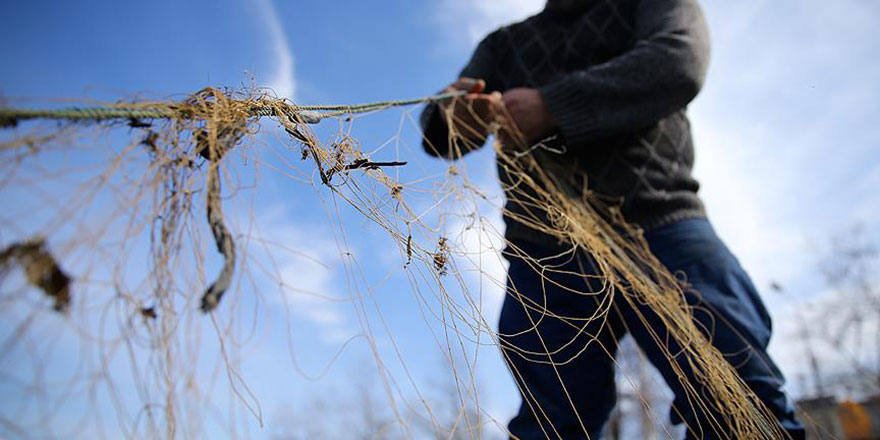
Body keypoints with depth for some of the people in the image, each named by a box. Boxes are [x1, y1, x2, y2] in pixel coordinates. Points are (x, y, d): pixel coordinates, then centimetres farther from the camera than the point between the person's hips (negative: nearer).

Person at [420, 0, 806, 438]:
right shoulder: (504, 44, 25)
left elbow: (678, 64, -5)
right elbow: (442, 136, 13)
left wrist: (551, 106, -14)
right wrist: (453, 113, -12)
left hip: (658, 225, -1)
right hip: (545, 249, 2)